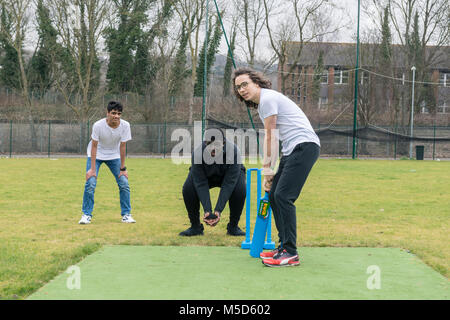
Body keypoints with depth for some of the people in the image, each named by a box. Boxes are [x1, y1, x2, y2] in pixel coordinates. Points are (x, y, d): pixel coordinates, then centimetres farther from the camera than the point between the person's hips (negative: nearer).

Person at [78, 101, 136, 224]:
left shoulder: (125, 125, -21)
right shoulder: (98, 125, -28)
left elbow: (122, 146, -14)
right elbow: (94, 146, -21)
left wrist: (122, 168, -12)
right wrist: (92, 169, -23)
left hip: (114, 156, 2)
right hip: (96, 155, -2)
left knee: (124, 184, -7)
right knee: (90, 183, -16)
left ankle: (126, 214, 7)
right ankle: (86, 215, -3)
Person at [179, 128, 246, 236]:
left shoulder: (233, 152, -37)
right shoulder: (198, 153, -34)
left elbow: (228, 184, -36)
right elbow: (201, 184, -30)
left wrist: (218, 210, -41)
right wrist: (207, 210, -38)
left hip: (229, 174, -1)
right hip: (205, 175, 1)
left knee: (239, 189, -32)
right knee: (188, 189, -27)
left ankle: (233, 226, -9)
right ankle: (195, 226, -6)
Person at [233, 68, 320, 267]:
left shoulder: (268, 98, -8)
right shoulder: (261, 103, 21)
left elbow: (270, 137, -6)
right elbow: (272, 139, 20)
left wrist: (267, 170, 0)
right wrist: (269, 171, 15)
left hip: (305, 145, -10)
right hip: (291, 150, 10)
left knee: (283, 195, -16)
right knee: (274, 195, 7)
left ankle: (290, 254, -15)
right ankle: (284, 248, 13)